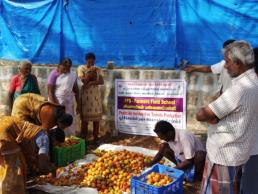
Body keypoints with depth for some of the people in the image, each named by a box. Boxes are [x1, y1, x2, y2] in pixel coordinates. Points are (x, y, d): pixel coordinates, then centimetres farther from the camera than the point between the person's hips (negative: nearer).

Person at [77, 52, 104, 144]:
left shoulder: (97, 69, 7)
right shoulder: (81, 68, -2)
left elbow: (101, 81, -4)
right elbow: (83, 81, -13)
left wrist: (91, 83, -16)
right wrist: (90, 73, -16)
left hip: (96, 95, 3)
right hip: (85, 95, -3)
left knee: (96, 116, 4)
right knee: (85, 117, -1)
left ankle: (96, 137, 14)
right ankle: (83, 138, 8)